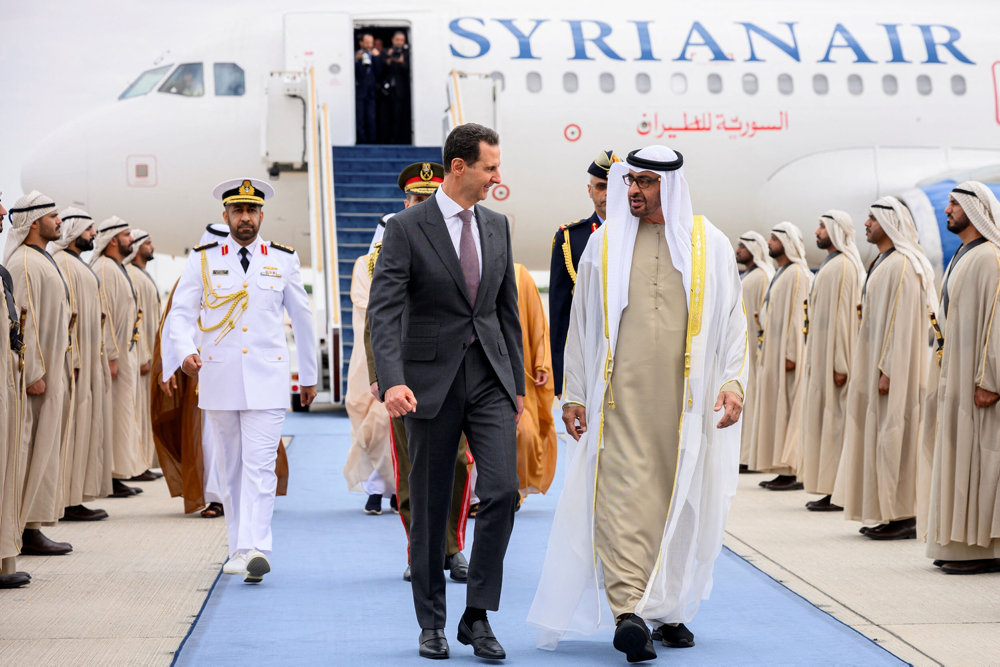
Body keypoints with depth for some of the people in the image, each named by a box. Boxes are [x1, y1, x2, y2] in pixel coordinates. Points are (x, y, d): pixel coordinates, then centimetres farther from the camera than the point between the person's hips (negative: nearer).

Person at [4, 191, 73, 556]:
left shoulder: (43, 260, 17)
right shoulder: (25, 264, -14)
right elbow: (23, 322, -19)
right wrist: (34, 374, -21)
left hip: (50, 371, 10)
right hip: (37, 374, -10)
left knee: (45, 451, 10)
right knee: (34, 450, -7)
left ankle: (31, 528, 14)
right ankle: (27, 529, -4)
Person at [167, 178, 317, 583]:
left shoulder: (283, 260, 7)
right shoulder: (203, 260, 5)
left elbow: (302, 318, 15)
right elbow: (181, 312, 3)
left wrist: (308, 375, 19)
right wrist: (186, 352, -18)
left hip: (267, 380, -1)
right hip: (218, 380, 1)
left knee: (260, 466, -13)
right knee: (229, 469, 8)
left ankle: (255, 549, -21)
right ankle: (238, 548, 18)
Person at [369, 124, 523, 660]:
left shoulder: (497, 226, 10)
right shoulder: (406, 228, -7)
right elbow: (383, 312, -16)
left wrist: (517, 384, 15)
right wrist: (392, 381, -29)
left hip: (489, 377, 4)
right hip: (431, 380, -3)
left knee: (501, 490, -11)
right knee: (429, 507, 4)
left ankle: (477, 616, 0)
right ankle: (432, 624, 17)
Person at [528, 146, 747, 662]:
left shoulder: (709, 245, 7)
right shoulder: (605, 243, 9)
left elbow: (731, 319, 9)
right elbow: (581, 322, 12)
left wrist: (733, 380, -3)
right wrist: (574, 393, 8)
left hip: (685, 397, 1)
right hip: (620, 394, -1)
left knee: (679, 499, 5)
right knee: (623, 494, -13)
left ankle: (668, 609, 18)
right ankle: (629, 612, -19)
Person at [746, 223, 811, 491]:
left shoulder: (796, 274, -13)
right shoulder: (781, 273, 17)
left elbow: (797, 315, -19)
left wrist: (790, 354, -22)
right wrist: (765, 349, 19)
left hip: (786, 354, -10)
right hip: (774, 353, 10)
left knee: (789, 409, -8)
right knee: (777, 408, 8)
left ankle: (794, 472, -6)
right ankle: (783, 470, 10)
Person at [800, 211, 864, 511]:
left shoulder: (842, 266, -15)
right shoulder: (831, 264, 16)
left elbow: (844, 316, -20)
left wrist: (840, 365, -23)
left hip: (833, 357, -10)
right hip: (821, 357, 10)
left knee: (834, 419, -7)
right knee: (823, 418, 10)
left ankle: (838, 493, -4)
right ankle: (828, 489, 13)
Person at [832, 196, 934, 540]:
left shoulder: (901, 265, -16)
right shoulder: (883, 262, 16)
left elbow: (901, 321, -20)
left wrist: (888, 369, -22)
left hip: (893, 366, -10)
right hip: (875, 363, 10)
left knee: (893, 435, -8)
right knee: (878, 435, 10)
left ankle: (902, 517, -4)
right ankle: (884, 513, 13)